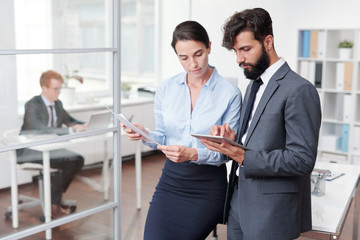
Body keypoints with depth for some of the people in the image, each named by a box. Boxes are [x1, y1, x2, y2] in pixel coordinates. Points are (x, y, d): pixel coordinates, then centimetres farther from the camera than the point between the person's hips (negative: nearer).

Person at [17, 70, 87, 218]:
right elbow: (40, 129, -33)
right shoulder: (32, 105, -19)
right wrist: (70, 130, -38)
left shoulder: (57, 104, 6)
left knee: (78, 160, -11)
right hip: (29, 152, -8)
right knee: (68, 163, -25)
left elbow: (70, 121, 17)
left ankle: (54, 197, 2)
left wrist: (83, 126, -6)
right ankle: (53, 205, -11)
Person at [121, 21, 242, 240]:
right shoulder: (166, 88, 3)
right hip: (171, 179, 3)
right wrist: (145, 134, -10)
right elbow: (163, 137, 11)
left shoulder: (230, 93, -8)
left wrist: (193, 154, -23)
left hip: (208, 186, -3)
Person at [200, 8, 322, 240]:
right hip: (239, 200, 8)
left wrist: (243, 157, -25)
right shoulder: (254, 84, 13)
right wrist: (233, 138, -3)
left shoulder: (300, 90, -17)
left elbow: (302, 159, -21)